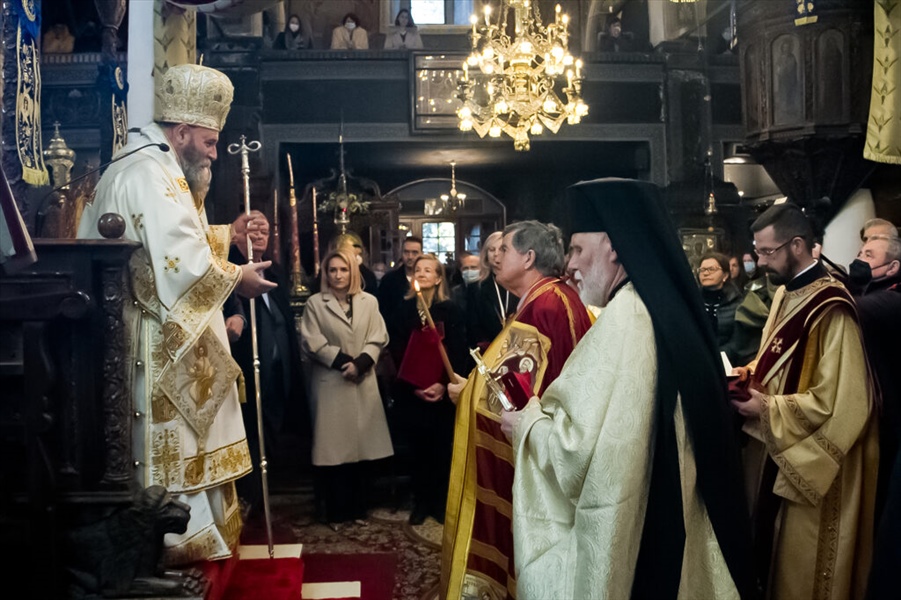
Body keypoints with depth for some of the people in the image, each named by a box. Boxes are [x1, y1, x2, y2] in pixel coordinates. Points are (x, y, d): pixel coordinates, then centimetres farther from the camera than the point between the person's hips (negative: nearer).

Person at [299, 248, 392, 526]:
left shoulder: (369, 301, 6)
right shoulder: (315, 303, 0)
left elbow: (378, 338, 2)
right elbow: (312, 342, -6)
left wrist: (360, 364, -13)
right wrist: (342, 361, -13)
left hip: (363, 382, 3)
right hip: (330, 383, -2)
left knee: (363, 445, 6)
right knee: (335, 446, 0)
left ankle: (358, 508, 18)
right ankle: (335, 511, 12)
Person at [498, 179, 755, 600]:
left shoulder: (623, 320, -22)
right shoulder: (668, 308, 6)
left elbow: (578, 446, -24)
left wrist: (527, 423, -5)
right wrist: (543, 412, 12)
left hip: (624, 537, -8)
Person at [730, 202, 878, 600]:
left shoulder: (830, 309, -23)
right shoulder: (785, 293, 5)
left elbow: (840, 402, -24)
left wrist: (768, 410, -20)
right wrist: (750, 373, 0)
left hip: (810, 465, -8)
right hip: (776, 450, 8)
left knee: (799, 567, 9)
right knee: (771, 550, 21)